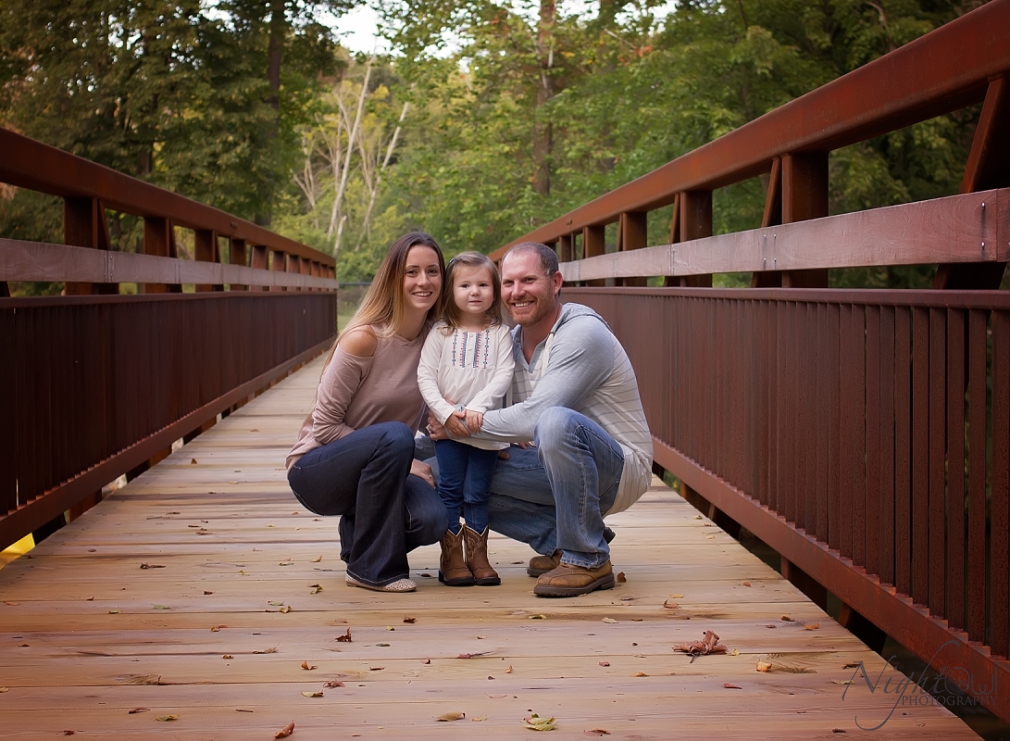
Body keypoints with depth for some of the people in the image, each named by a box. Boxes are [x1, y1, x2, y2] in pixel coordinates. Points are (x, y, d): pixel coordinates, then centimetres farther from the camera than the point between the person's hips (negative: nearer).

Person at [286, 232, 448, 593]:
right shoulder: (364, 339, -19)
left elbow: (431, 420, 9)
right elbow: (324, 425, -16)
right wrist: (401, 460, -19)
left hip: (374, 469, 5)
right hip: (315, 469, -5)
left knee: (431, 519, -27)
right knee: (395, 436, -35)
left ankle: (359, 533, 8)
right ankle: (372, 568, -18)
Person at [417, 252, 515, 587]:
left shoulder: (500, 334, 3)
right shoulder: (440, 333, 3)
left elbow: (504, 375, -7)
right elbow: (425, 375, -3)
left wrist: (478, 407, -20)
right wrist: (445, 412, -15)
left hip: (486, 426, 0)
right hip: (447, 426, 0)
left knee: (477, 494, 6)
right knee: (450, 492, 3)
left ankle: (477, 556, 14)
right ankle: (451, 557, 9)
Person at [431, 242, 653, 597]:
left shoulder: (583, 333, -20)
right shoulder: (514, 341, 6)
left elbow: (533, 417, -28)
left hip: (619, 470, -8)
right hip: (563, 465, 8)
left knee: (556, 422, -38)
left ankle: (588, 560, -22)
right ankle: (560, 541, 4)